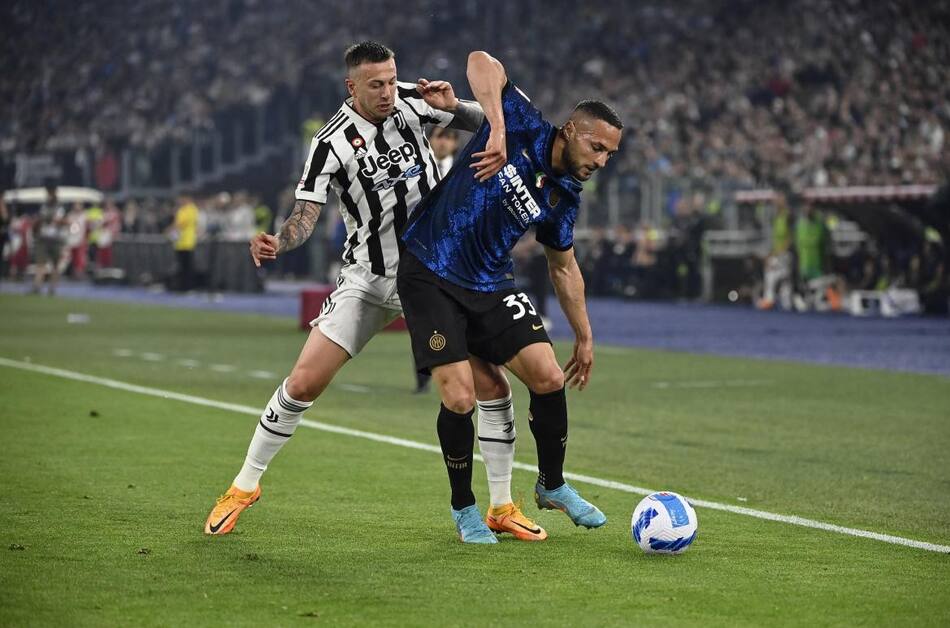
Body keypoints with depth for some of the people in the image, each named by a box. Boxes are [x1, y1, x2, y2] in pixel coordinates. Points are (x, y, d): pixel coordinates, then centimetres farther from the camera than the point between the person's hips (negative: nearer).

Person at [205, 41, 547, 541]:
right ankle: (244, 486, 10)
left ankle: (503, 506, 8)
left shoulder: (409, 101, -5)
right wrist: (276, 243, -38)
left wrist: (453, 106, -16)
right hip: (368, 281, -2)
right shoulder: (332, 143, -15)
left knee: (492, 383, -7)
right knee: (304, 381, -10)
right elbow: (305, 217, -16)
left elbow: (482, 123, 7)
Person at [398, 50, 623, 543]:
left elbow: (563, 266, 18)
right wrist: (497, 130, -35)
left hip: (491, 285, 6)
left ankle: (552, 485, 19)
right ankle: (463, 506, 9)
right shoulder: (525, 130, -13)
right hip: (429, 276, -6)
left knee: (549, 378, -6)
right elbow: (482, 63, -23)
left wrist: (584, 337, 19)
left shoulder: (564, 197, 4)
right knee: (460, 397, -14)